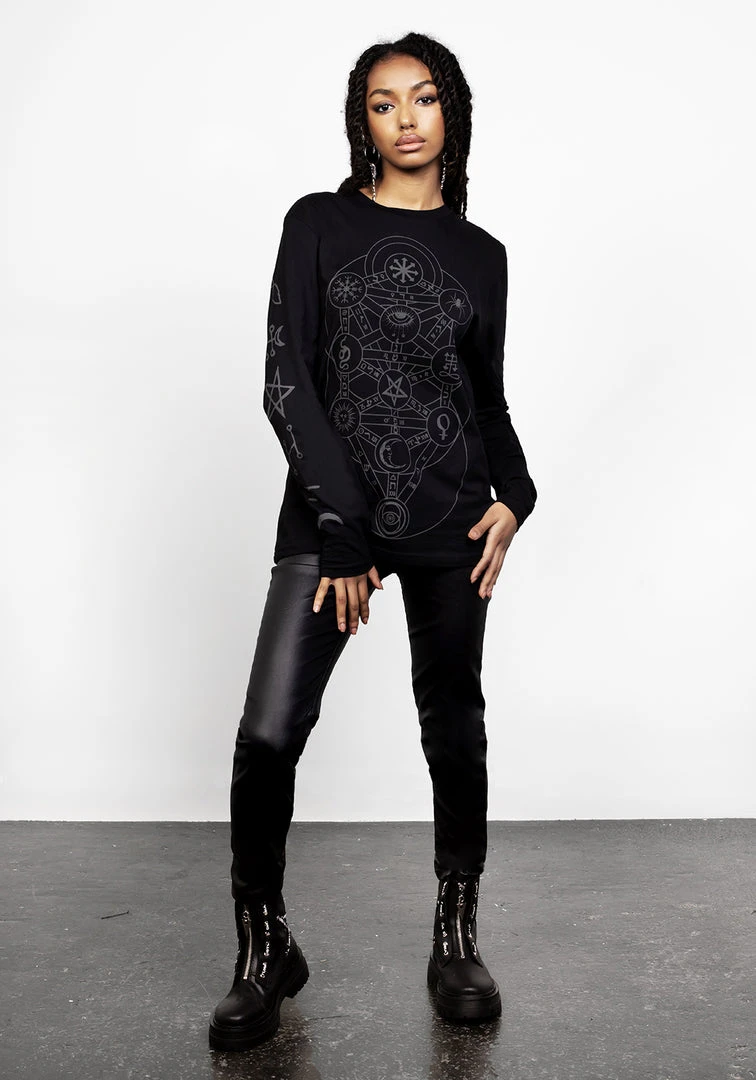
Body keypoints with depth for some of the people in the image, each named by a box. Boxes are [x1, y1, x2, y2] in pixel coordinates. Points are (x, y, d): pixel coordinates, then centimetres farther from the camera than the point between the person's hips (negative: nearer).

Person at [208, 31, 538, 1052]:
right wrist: (341, 530, -11)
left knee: (454, 728, 6)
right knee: (268, 735, -10)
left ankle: (457, 942, 23)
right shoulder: (320, 223, 5)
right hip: (327, 516, -2)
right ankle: (264, 952, 10)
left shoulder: (480, 255, 13)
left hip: (450, 524, 2)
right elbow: (285, 382, -3)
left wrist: (514, 496, -3)